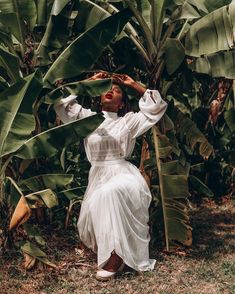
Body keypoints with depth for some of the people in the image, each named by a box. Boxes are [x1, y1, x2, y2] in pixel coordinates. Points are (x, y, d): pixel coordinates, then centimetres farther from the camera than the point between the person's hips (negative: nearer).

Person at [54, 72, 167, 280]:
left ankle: (116, 255, -28)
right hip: (98, 178, 4)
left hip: (123, 175, -4)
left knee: (108, 193, -36)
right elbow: (62, 103, 11)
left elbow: (157, 106, 6)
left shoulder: (128, 120, 11)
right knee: (92, 215, -21)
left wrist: (133, 84, 12)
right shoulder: (88, 117, 16)